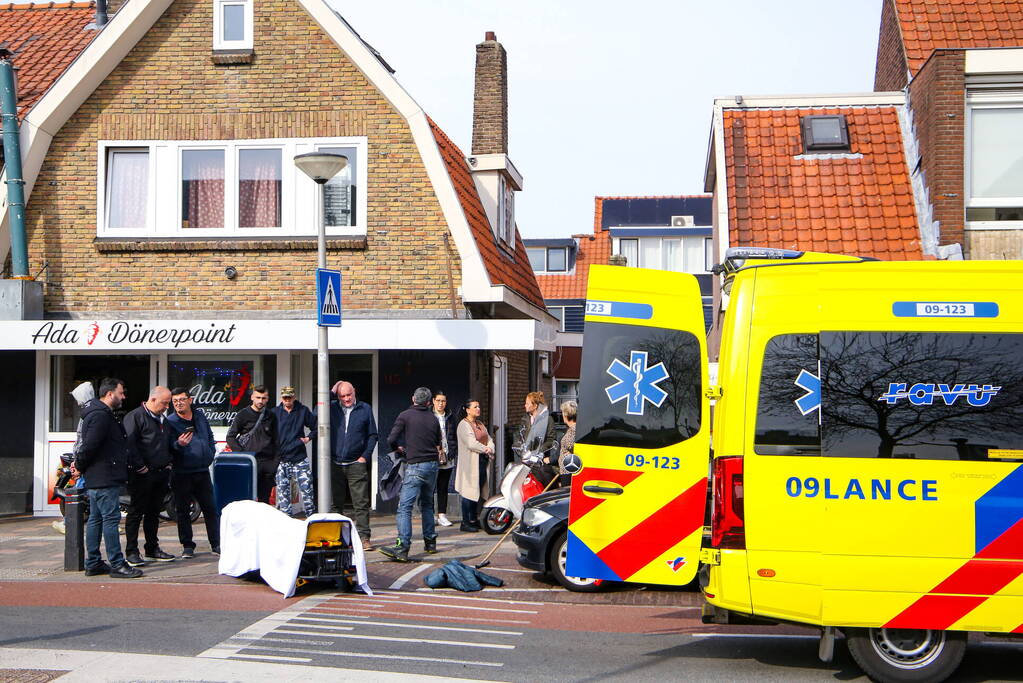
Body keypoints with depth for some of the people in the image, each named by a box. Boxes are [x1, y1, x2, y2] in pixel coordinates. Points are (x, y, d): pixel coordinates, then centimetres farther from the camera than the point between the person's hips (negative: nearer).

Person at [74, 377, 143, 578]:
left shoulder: (102, 414, 20)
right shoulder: (100, 416, -16)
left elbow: (89, 446, 23)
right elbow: (90, 445, -21)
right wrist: (80, 466, -7)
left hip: (97, 479, 11)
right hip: (105, 478, -11)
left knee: (96, 519, 13)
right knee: (111, 518, -9)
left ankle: (93, 563, 18)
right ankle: (117, 564, -9)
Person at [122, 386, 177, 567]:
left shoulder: (163, 419, 19)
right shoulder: (135, 416, -8)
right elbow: (130, 444, -17)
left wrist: (168, 463, 16)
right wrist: (141, 467, -19)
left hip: (161, 473, 8)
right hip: (142, 475, -8)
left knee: (154, 512, 14)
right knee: (136, 512, -3)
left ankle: (152, 549, 21)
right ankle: (131, 552, 0)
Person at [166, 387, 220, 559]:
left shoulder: (200, 416, 9)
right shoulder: (170, 421, -6)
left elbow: (210, 437, 22)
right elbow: (167, 446, -12)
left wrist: (211, 453, 11)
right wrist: (178, 444, -31)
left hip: (202, 471, 4)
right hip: (182, 473, -4)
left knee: (211, 509, 7)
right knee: (182, 511, 2)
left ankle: (217, 544, 14)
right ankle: (187, 546, 12)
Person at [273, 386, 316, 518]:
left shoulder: (303, 411, 4)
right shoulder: (275, 413, 5)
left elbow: (316, 427, 15)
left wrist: (308, 438, 2)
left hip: (299, 458, -1)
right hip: (281, 459, 1)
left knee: (306, 489, -4)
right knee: (283, 491, 3)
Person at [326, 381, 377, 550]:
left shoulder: (365, 409, 6)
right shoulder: (332, 407, 7)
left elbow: (373, 435, 9)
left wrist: (365, 455, -2)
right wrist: (330, 393, -8)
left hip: (356, 464, -1)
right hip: (335, 464, 1)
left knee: (361, 503, -4)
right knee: (335, 503, 7)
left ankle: (363, 537, -2)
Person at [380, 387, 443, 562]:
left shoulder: (406, 415, -3)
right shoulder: (433, 419, 10)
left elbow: (391, 440, -6)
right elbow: (438, 445, 15)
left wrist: (398, 449, 14)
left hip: (415, 466, -6)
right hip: (433, 465, 6)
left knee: (405, 507, -10)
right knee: (427, 504, 21)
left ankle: (402, 548, -20)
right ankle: (430, 542, 25)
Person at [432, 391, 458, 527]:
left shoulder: (450, 417, 13)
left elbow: (455, 436, 15)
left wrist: (454, 453, 6)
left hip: (447, 458, 4)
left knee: (443, 487, 7)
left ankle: (442, 515, 11)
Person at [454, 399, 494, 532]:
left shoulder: (480, 424, 19)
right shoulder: (464, 425, -8)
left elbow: (489, 439, 14)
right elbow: (471, 443, -18)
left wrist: (490, 449, -6)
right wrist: (485, 449, -10)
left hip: (482, 461, 8)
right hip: (470, 463, -8)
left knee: (478, 491, 10)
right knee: (469, 491, -7)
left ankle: (473, 520, 17)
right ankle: (465, 522, -4)